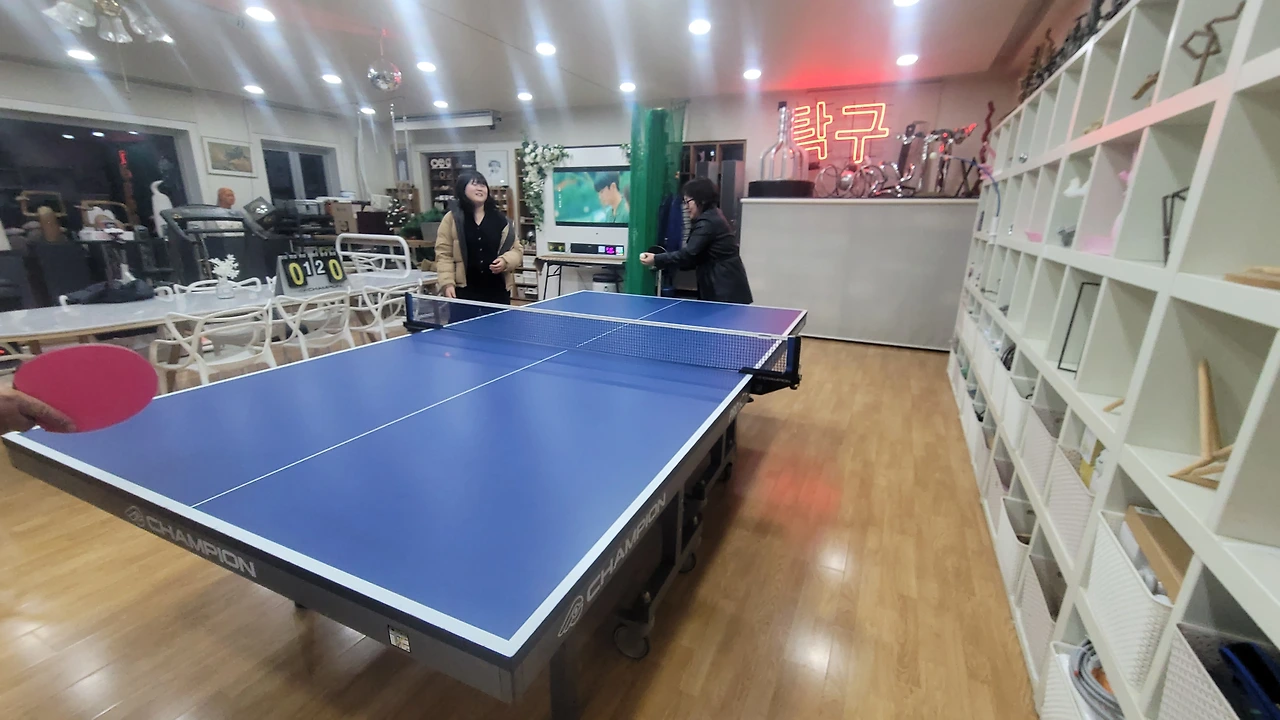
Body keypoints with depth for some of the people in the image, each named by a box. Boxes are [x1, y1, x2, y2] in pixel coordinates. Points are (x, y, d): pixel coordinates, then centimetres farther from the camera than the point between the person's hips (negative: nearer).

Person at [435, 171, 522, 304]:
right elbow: (444, 254, 0)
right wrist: (447, 283, -11)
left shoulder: (500, 219, 8)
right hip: (465, 290, -2)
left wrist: (505, 261, -11)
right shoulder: (452, 219, 3)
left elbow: (517, 249, 10)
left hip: (497, 290, 3)